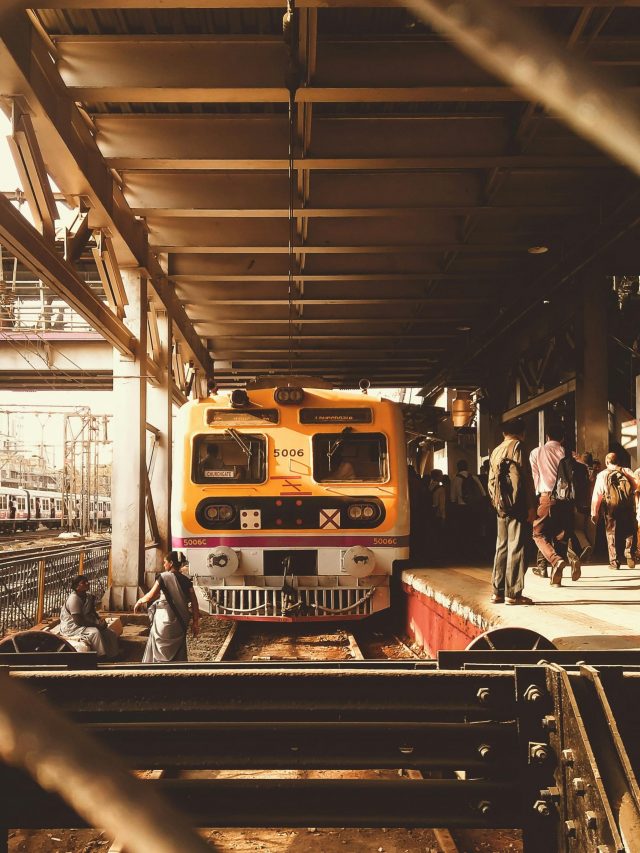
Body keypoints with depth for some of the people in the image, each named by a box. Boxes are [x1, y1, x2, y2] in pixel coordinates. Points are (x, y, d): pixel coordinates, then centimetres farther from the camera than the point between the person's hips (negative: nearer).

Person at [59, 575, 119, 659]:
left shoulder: (89, 596, 5)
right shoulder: (74, 599, -23)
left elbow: (93, 613, 17)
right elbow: (78, 621, -27)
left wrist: (100, 620, -4)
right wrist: (97, 625, -23)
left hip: (85, 625, 9)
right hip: (72, 627, -9)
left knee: (111, 634, -4)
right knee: (95, 632, -34)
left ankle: (113, 657, 0)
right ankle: (102, 658, -27)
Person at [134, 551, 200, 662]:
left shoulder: (164, 577, -8)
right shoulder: (186, 580, 5)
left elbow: (150, 596, -13)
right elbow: (194, 602, 2)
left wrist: (140, 601, 6)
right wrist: (195, 622, 7)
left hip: (164, 620, -4)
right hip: (180, 623, 4)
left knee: (162, 652, 6)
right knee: (178, 654, 13)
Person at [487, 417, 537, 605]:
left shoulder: (495, 451, 16)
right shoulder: (517, 446, -5)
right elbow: (525, 478, -13)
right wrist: (531, 506, -12)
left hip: (501, 507, 7)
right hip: (517, 505, -7)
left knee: (502, 547, 11)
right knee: (516, 548, -5)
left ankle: (498, 591, 13)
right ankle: (513, 593, -5)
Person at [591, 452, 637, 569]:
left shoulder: (602, 475, 8)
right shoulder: (627, 471, 11)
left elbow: (597, 494, 3)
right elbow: (636, 486, 3)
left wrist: (594, 513, 4)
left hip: (611, 507, 0)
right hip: (628, 506, 1)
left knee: (611, 533, 10)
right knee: (629, 532, 16)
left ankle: (614, 562, 6)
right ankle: (630, 556, 2)